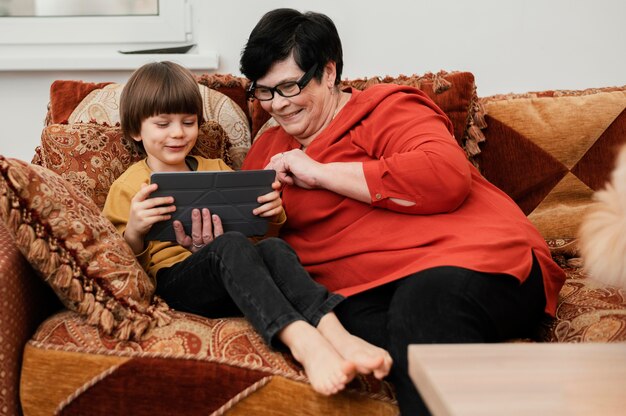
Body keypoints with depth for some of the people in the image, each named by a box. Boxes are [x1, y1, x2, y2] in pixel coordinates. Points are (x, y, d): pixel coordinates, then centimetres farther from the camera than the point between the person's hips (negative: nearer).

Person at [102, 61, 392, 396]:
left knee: (273, 248, -29)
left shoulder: (216, 170, 25)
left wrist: (273, 217, 4)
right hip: (174, 280, -4)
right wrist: (134, 231, -15)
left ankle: (336, 334, -48)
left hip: (233, 281, 4)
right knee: (231, 245, -35)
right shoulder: (127, 188, 12)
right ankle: (301, 340, -55)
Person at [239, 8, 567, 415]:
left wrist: (319, 172, -5)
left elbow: (447, 176, -12)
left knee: (424, 301, -40)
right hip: (366, 293, 4)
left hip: (465, 261, -3)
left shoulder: (386, 108, 8)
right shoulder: (266, 151, 27)